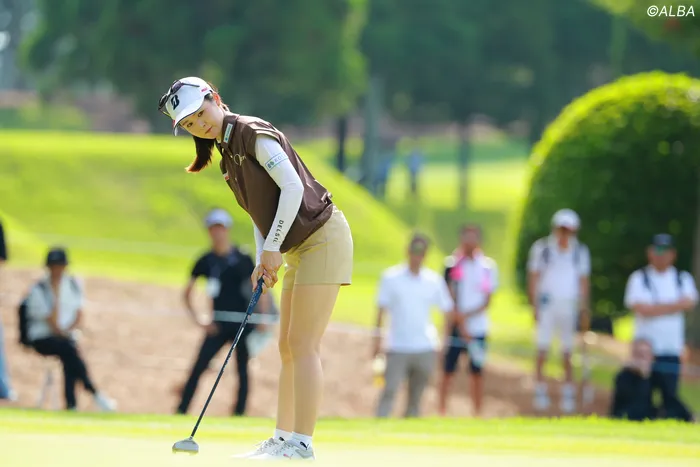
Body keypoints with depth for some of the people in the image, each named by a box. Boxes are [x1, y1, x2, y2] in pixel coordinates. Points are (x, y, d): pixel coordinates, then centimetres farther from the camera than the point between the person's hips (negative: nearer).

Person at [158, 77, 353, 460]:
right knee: (288, 349, 10)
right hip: (298, 249, 10)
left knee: (302, 343, -13)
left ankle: (301, 444, -16)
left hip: (322, 236, -10)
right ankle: (283, 439, 15)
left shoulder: (253, 133, -13)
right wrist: (263, 262, 2)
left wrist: (272, 247, -20)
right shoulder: (228, 155, 15)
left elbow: (293, 186, -21)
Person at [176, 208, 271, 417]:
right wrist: (199, 320, -1)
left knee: (242, 370, -1)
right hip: (219, 324, 1)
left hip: (244, 322, -1)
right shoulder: (205, 261, 3)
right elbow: (187, 293, 9)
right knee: (198, 368, -8)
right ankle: (180, 413, -8)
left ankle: (239, 415, 4)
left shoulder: (243, 259, -2)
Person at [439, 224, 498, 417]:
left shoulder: (488, 266, 4)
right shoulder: (453, 263, -1)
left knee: (477, 372, 5)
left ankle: (478, 413, 13)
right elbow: (450, 299, -4)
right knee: (448, 370, -1)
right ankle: (442, 411, 7)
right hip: (455, 327, -1)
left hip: (478, 327, 1)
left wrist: (466, 315, -13)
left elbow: (487, 302, 1)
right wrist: (460, 323, -12)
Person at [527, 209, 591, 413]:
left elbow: (584, 281, 11)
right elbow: (533, 277, 3)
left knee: (567, 354, 2)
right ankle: (540, 394, 0)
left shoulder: (580, 251, 8)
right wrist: (534, 305, -6)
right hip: (547, 303, -2)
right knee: (542, 351, -8)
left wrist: (584, 310, 4)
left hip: (569, 305, 2)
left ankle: (568, 396, 6)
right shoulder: (542, 248, 2)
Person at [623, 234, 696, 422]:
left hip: (672, 351, 1)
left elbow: (689, 303, -7)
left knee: (670, 395, -4)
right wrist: (673, 306, -6)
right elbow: (641, 308, -10)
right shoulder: (639, 278, 6)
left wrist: (654, 308, -11)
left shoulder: (683, 279, 12)